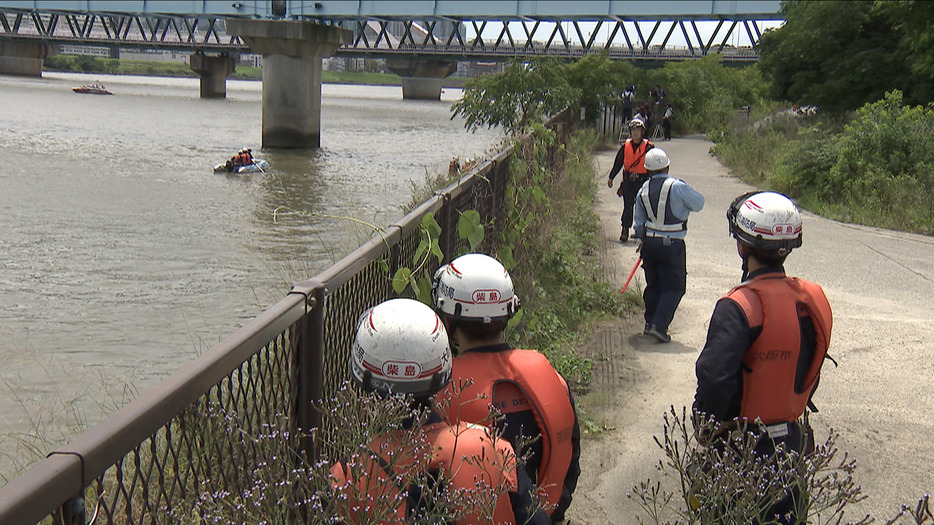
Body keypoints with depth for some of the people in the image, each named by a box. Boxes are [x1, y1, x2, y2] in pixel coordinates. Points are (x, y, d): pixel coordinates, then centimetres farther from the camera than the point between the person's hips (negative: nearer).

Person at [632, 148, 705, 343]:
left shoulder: (643, 190, 2)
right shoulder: (677, 187, -15)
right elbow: (699, 203, -2)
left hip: (649, 242, 5)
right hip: (672, 244, -5)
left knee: (653, 284, 20)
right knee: (674, 287, 3)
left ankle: (650, 323, 27)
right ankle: (659, 326, -7)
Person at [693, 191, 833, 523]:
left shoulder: (738, 307, -24)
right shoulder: (812, 299, -3)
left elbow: (715, 379, -31)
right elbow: (811, 374, 8)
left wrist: (706, 425, -14)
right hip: (796, 442, 6)